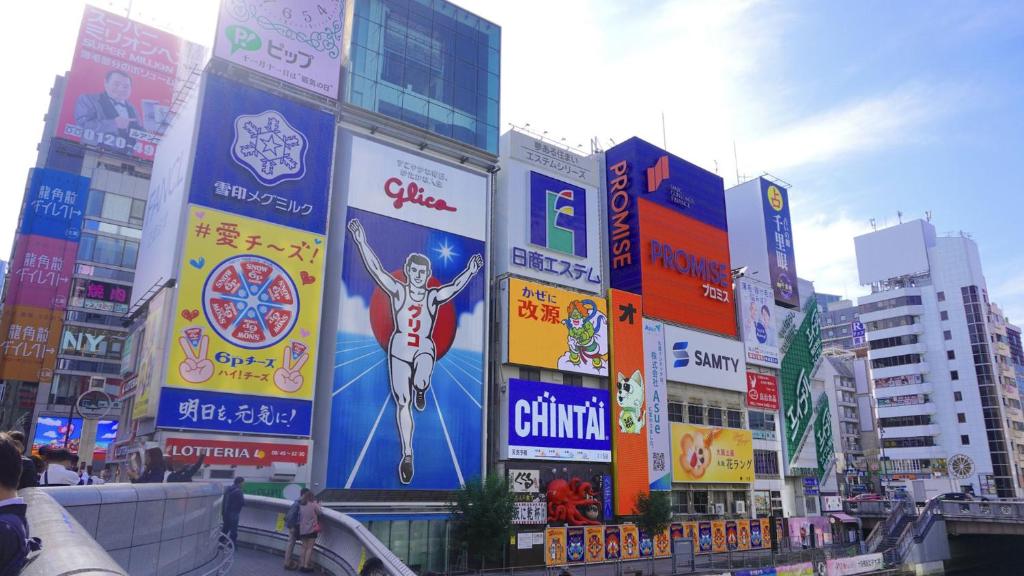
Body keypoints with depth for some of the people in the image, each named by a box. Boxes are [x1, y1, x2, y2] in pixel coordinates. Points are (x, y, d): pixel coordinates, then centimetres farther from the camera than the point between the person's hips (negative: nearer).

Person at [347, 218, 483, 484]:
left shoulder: (434, 296, 4)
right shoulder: (398, 291, 1)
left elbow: (455, 286, -9)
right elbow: (376, 269, -7)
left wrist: (470, 271, -24)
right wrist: (361, 242, -16)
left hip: (425, 349, 0)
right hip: (399, 349, 0)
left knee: (421, 381, -34)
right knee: (402, 402, -1)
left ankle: (420, 390, 6)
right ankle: (407, 454, 7)